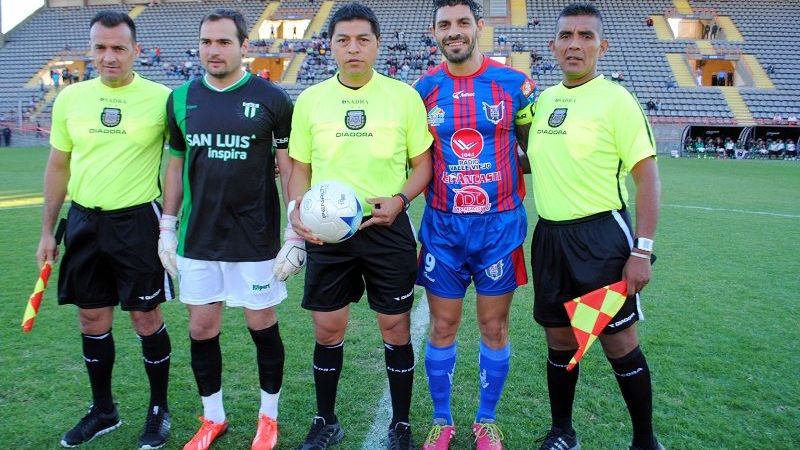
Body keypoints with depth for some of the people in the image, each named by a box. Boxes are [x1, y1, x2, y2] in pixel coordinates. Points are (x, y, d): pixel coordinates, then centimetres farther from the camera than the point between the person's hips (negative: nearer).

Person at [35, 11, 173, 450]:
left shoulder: (161, 98, -7)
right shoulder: (70, 98, 4)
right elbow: (58, 166, 11)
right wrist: (47, 230, 11)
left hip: (138, 221, -4)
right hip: (84, 222, 4)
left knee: (146, 319, 4)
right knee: (92, 321, 12)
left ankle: (159, 410, 22)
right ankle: (103, 410, 30)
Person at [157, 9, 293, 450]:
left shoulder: (271, 98, -6)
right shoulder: (181, 98, 6)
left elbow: (290, 168, -4)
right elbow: (176, 165, 13)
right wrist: (167, 227, 11)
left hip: (255, 239, -3)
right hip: (197, 239, 4)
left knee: (262, 326, 6)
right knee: (201, 329, 10)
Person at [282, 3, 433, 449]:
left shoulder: (404, 96, -1)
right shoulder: (310, 99, 4)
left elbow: (423, 163, 3)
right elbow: (300, 167, 10)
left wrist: (399, 199, -14)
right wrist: (297, 209, -8)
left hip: (388, 228, -1)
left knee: (396, 328, 6)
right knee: (327, 329, 9)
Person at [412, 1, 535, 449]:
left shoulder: (515, 83, -3)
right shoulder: (424, 89, 3)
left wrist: (507, 168, -12)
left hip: (499, 224, -1)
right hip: (443, 226, 1)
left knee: (494, 327, 9)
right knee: (442, 327, 9)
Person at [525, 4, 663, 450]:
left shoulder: (615, 98, -8)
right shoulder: (543, 99, 9)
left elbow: (647, 175, -10)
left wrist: (642, 250, -16)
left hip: (601, 234, -5)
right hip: (549, 234, 5)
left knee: (620, 341, 3)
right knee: (559, 338, 13)